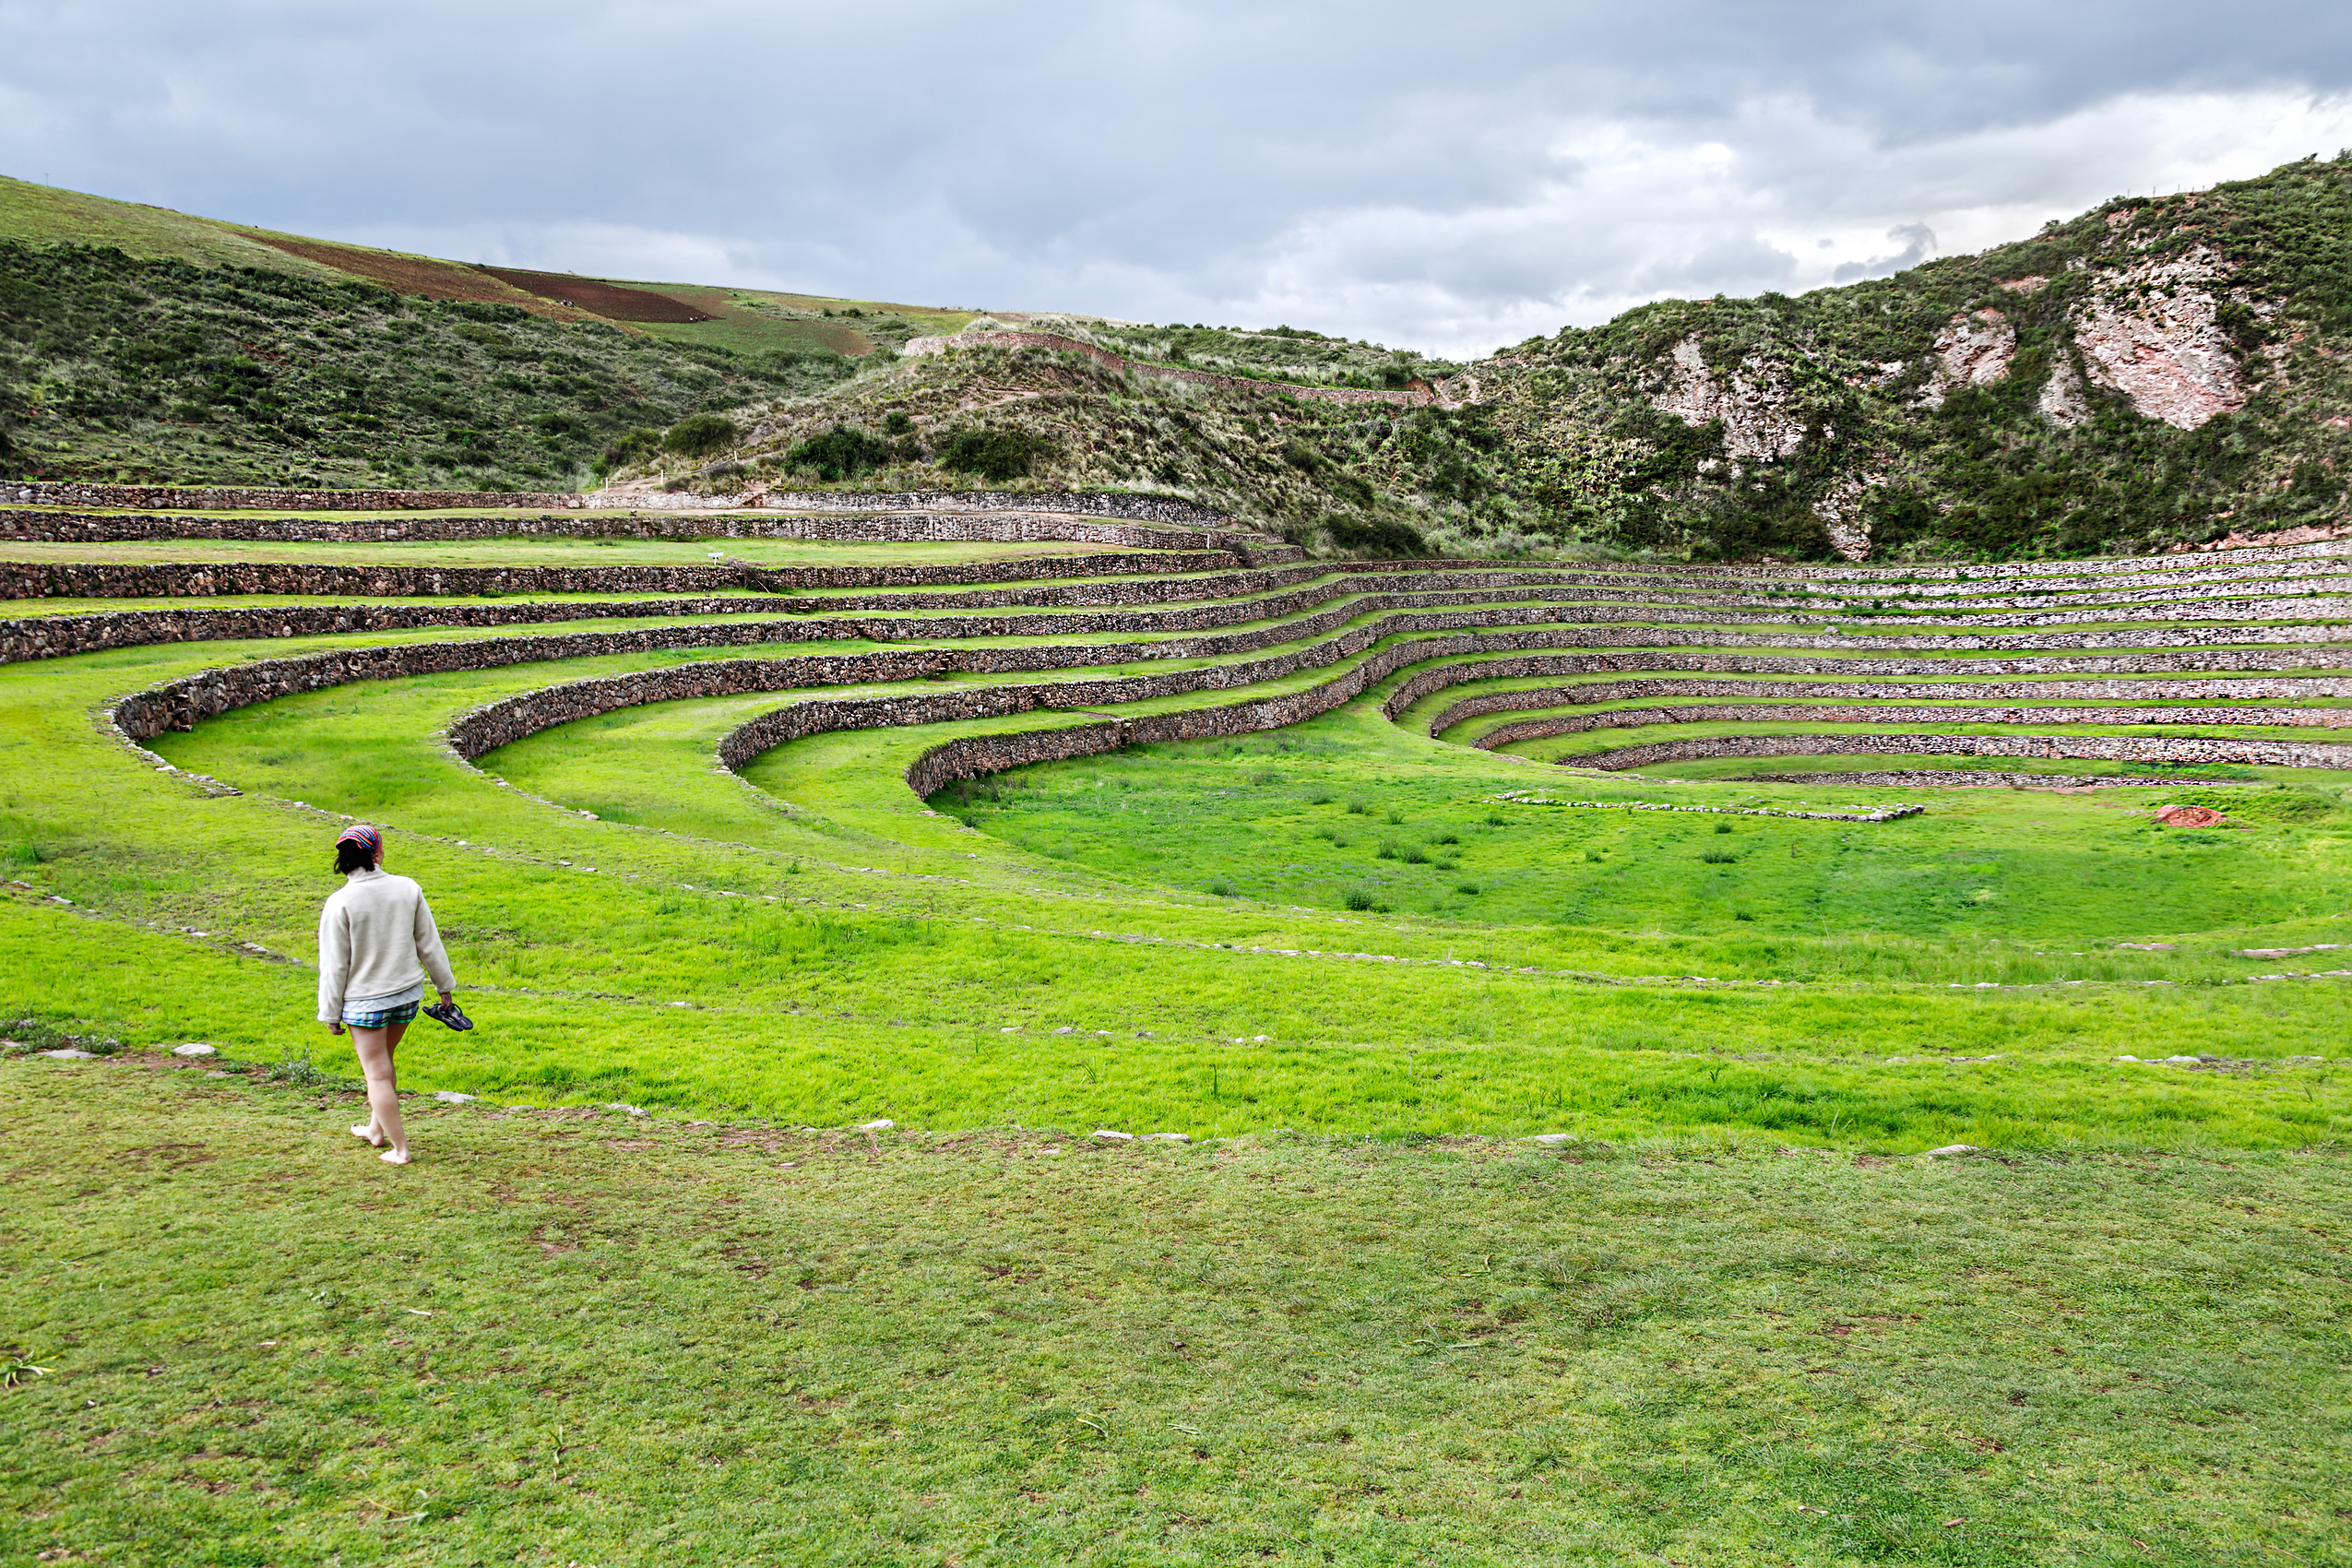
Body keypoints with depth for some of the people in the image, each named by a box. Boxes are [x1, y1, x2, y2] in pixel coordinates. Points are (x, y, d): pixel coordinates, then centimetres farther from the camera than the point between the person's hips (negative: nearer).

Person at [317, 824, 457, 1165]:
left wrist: (331, 1013, 0)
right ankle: (377, 1128, 37)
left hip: (364, 1002, -4)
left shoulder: (339, 903, -16)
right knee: (382, 1061, 24)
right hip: (407, 994, 4)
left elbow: (334, 965, -10)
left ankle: (400, 1148, 10)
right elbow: (429, 945, 3)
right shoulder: (408, 889, -6)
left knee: (377, 1073, 7)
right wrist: (444, 986, 14)